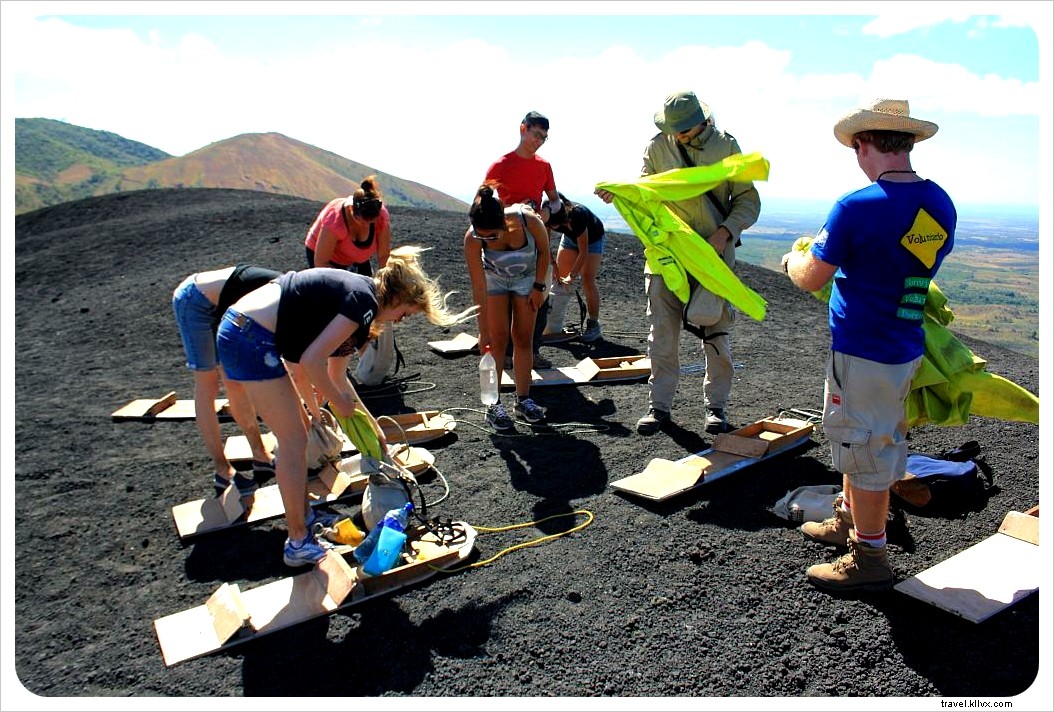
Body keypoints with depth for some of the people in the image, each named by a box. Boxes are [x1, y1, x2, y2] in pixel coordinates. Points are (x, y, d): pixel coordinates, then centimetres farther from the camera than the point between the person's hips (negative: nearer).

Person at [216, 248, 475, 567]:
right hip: (251, 340, -10)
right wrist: (339, 403, -3)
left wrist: (371, 425, 32)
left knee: (298, 430, 20)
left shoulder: (352, 290, 18)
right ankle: (298, 543, 13)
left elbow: (335, 374, 26)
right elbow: (312, 361, -20)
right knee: (294, 441, 0)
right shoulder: (364, 300, -11)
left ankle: (304, 515, 35)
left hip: (237, 328, 10)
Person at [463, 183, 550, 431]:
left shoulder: (528, 220, -37)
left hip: (527, 277, 1)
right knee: (497, 340, -5)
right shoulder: (472, 239, -35)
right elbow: (479, 289, -29)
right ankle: (494, 405, 3)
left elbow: (544, 251, -14)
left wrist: (539, 286, -10)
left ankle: (523, 400, 13)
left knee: (523, 339, 4)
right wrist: (484, 331, -27)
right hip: (494, 278, -1)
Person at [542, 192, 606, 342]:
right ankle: (554, 327, -1)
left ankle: (593, 325, -3)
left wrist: (572, 275, -35)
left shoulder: (577, 215, -41)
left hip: (592, 238, -5)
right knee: (559, 279, -3)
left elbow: (583, 252, -34)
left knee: (588, 281, -14)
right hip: (570, 238, 5)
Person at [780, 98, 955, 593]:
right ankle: (849, 521, 42)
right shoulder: (941, 204, 2)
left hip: (862, 353, -8)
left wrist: (793, 258, 9)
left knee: (864, 449, 5)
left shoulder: (856, 208, -22)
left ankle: (870, 558, 18)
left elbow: (811, 279, -13)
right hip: (907, 347, 8)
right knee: (861, 441, 24)